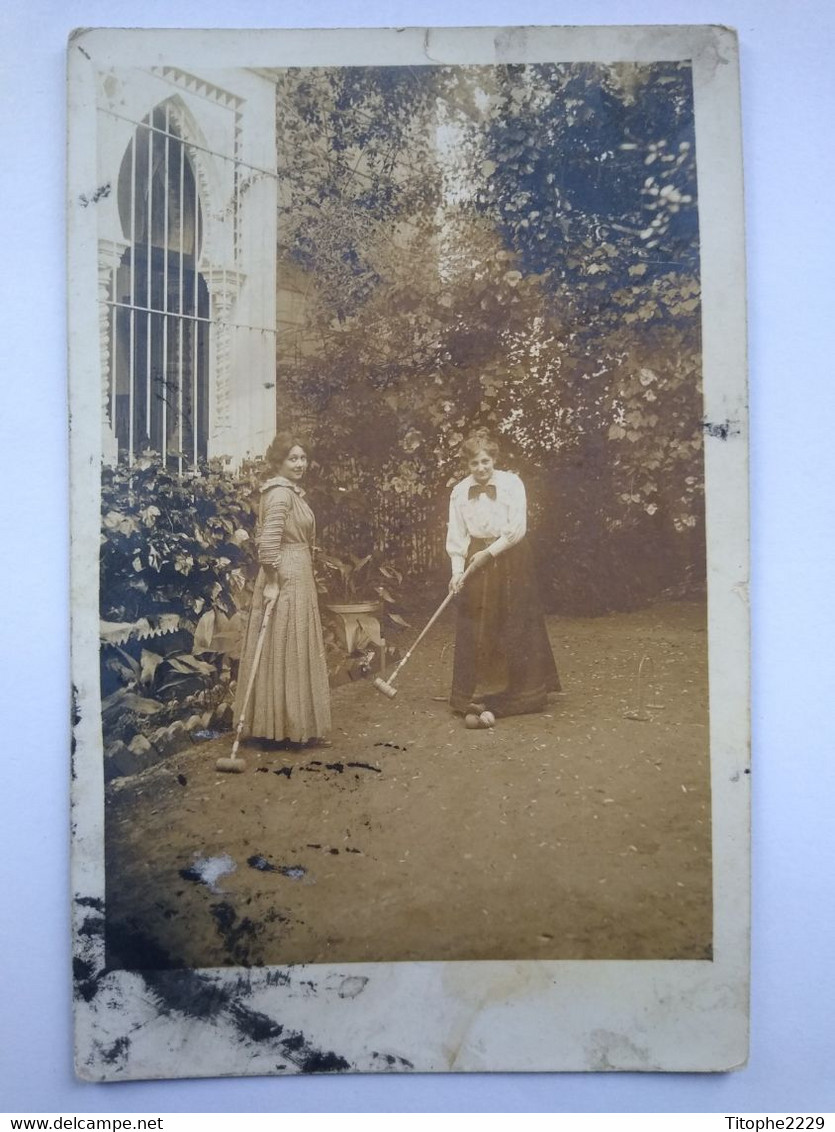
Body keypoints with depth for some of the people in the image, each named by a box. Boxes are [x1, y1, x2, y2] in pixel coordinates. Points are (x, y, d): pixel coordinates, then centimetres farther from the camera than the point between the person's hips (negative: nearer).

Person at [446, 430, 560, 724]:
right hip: (477, 561, 2)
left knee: (516, 627, 5)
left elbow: (518, 528, -11)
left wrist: (489, 552, -14)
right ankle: (476, 700, 4)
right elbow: (455, 536, 0)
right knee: (475, 631, -1)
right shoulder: (459, 492, 0)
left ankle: (524, 693, 20)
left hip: (511, 559, -2)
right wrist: (457, 571, -11)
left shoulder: (512, 484, -7)